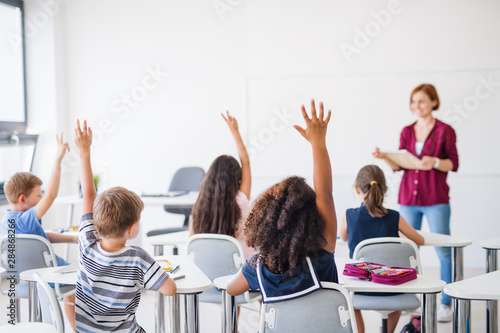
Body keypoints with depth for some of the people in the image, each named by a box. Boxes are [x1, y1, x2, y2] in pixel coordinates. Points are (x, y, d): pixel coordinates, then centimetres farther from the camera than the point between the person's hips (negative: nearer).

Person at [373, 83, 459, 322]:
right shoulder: (407, 132, 10)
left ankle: (446, 303, 7)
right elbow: (399, 165, 11)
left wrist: (435, 162, -21)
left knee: (444, 250, -3)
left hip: (436, 199, -4)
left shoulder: (444, 131, -2)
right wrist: (385, 157, -8)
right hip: (408, 197, 4)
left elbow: (454, 164, -3)